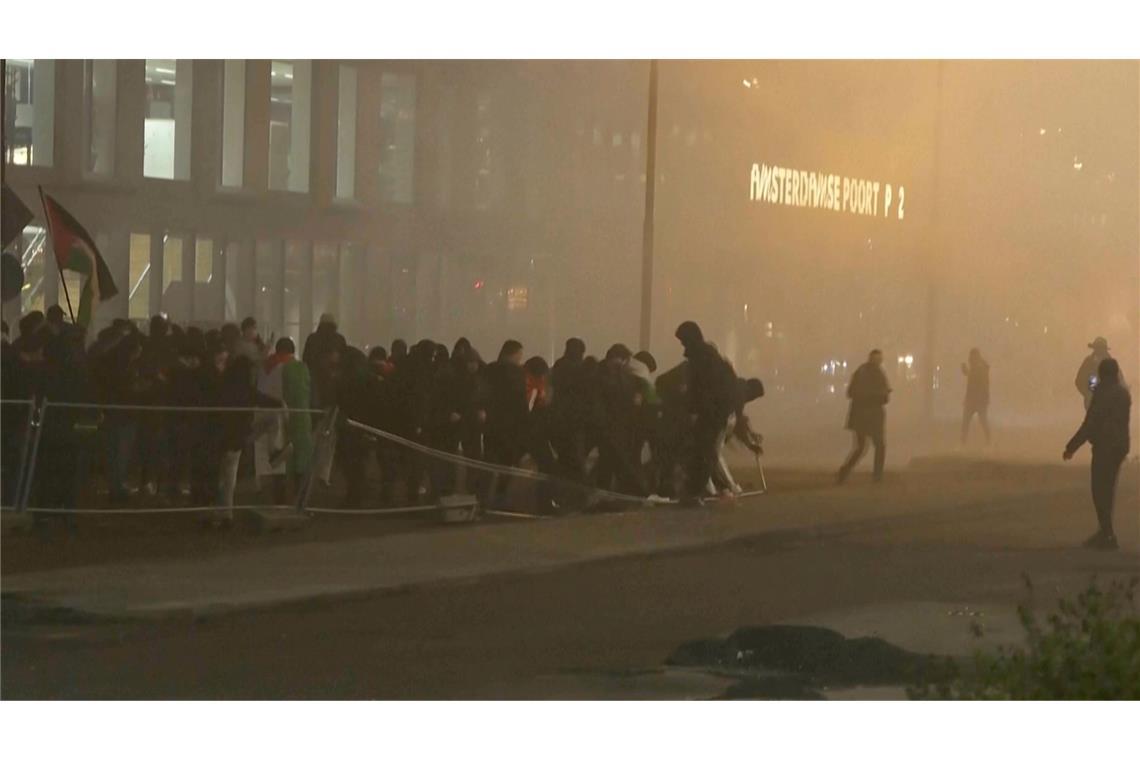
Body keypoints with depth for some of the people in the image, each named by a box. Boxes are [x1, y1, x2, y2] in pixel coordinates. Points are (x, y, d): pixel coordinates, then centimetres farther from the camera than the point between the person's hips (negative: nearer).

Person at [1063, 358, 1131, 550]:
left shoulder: (1102, 392, -15)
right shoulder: (1123, 392, 10)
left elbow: (1090, 423, -18)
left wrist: (1071, 447, -14)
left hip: (1105, 446, -8)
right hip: (1120, 445, 8)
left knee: (1100, 491, -4)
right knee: (1108, 489, 16)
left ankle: (1107, 535, -6)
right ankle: (1105, 532, 20)